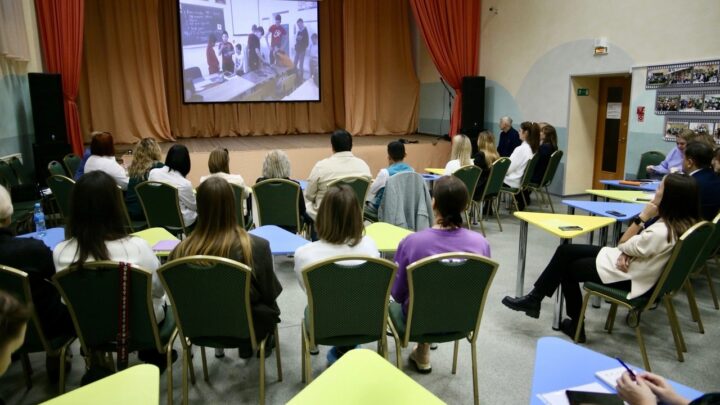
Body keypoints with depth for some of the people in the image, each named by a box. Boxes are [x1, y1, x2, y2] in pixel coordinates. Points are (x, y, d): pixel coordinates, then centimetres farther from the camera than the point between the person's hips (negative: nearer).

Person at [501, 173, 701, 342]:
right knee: (565, 251, 3)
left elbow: (624, 245, -17)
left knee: (567, 268, 5)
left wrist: (643, 216, -19)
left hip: (628, 276, -9)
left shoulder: (662, 232, -32)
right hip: (631, 263, 9)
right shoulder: (679, 220, -3)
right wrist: (625, 254, -13)